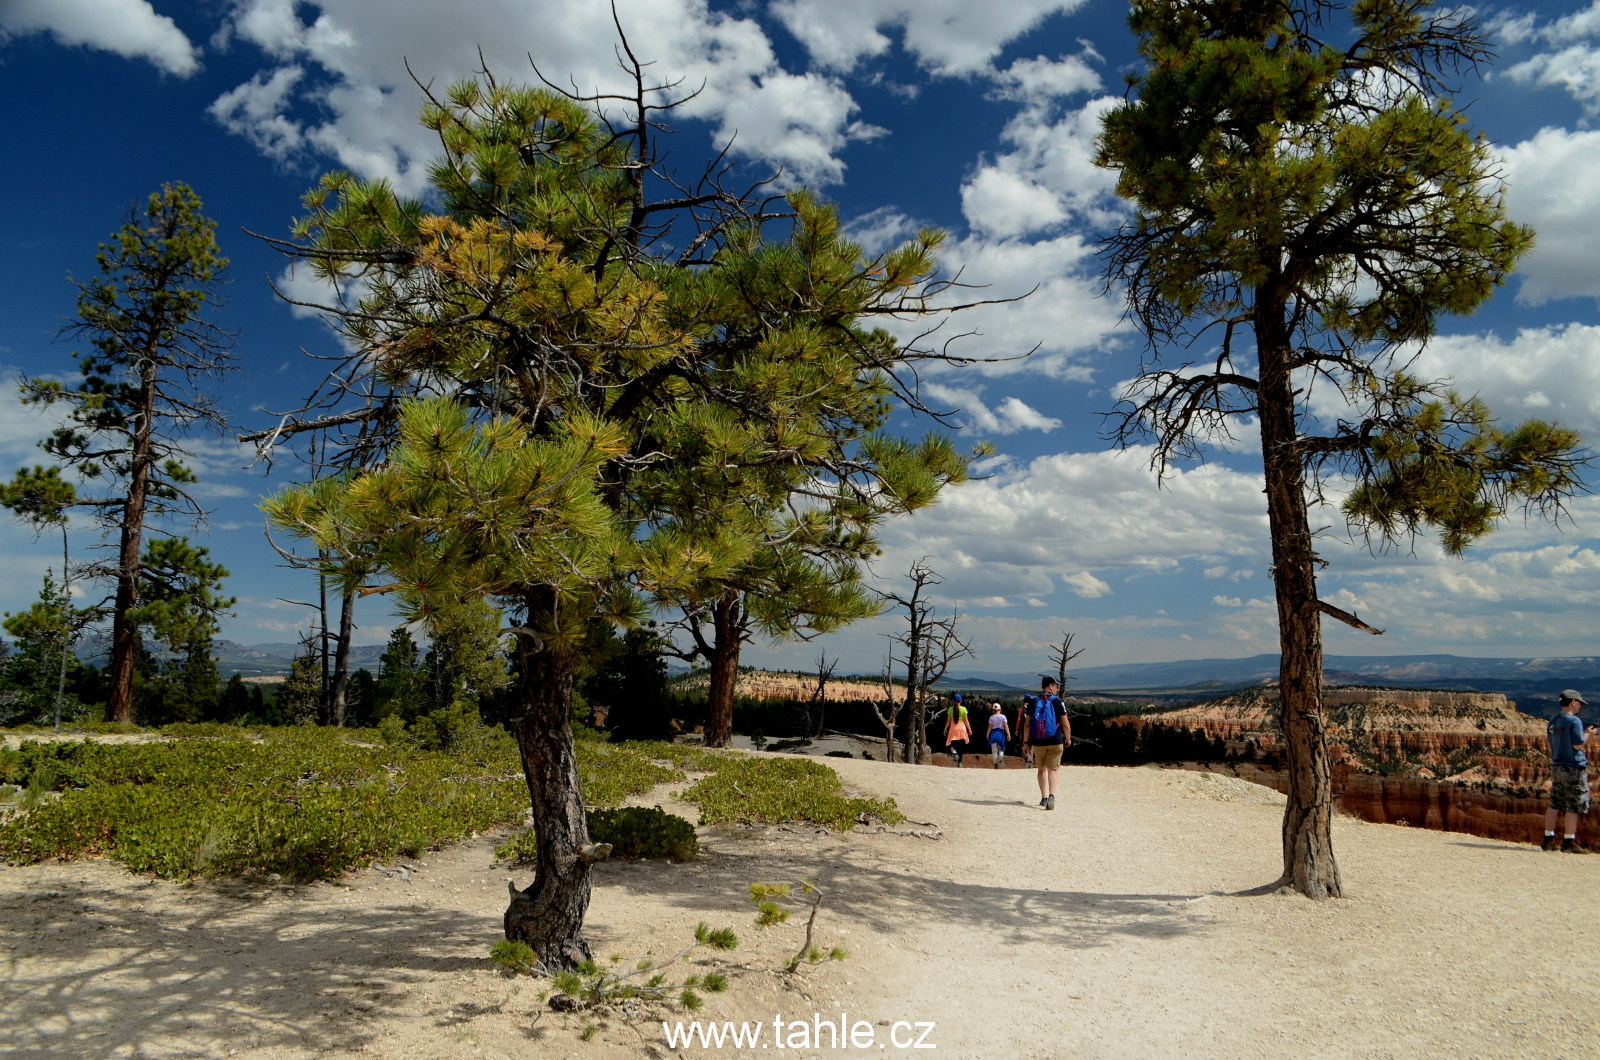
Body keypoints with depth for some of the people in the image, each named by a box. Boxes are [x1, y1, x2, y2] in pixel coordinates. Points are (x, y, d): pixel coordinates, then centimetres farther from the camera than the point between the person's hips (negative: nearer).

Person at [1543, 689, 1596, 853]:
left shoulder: (1553, 721, 11)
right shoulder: (1574, 721, -13)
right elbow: (1577, 745, -15)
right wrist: (1587, 734, -1)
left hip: (1557, 767, 7)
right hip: (1574, 768, -7)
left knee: (1554, 805, 10)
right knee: (1573, 807, -1)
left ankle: (1548, 840, 11)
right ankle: (1569, 842, 1)